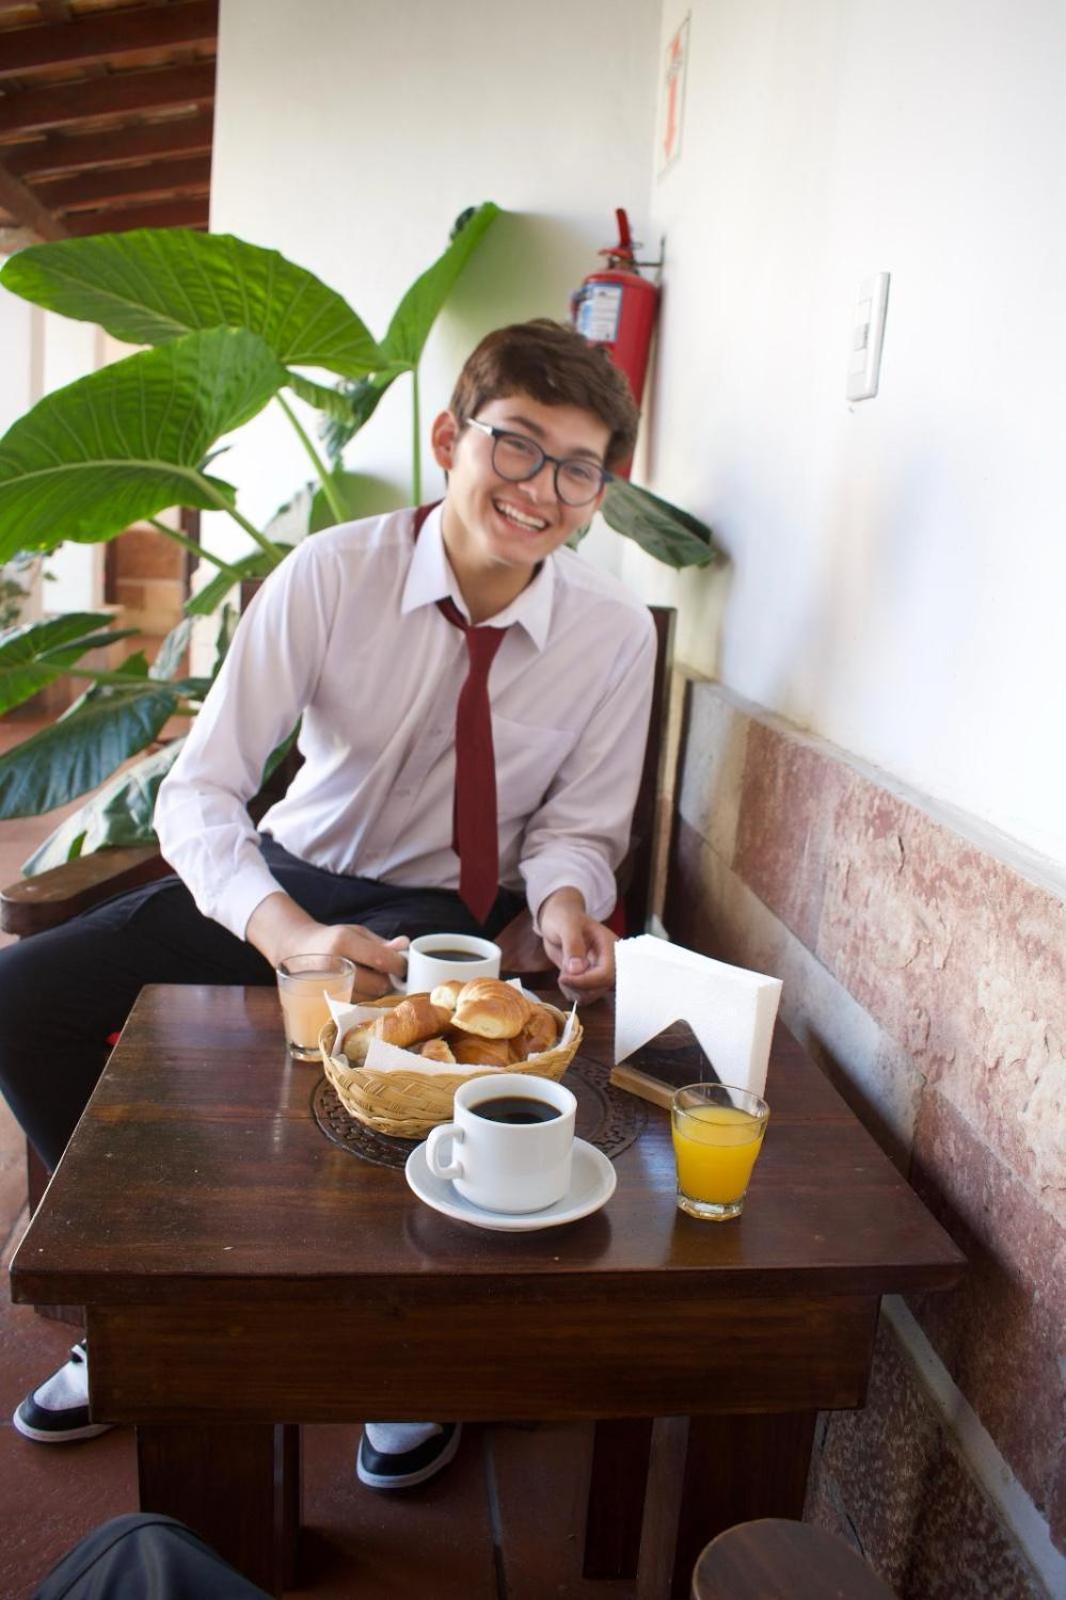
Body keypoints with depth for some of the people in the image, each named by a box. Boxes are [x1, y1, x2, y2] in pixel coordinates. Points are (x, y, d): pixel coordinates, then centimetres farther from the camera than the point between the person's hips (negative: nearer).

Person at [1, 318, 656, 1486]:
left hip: (453, 913, -1)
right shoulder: (333, 575, -18)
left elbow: (576, 826, -3)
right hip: (292, 875, 2)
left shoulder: (614, 633, -14)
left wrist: (563, 902, -28)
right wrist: (289, 935, -40)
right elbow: (197, 791, -21)